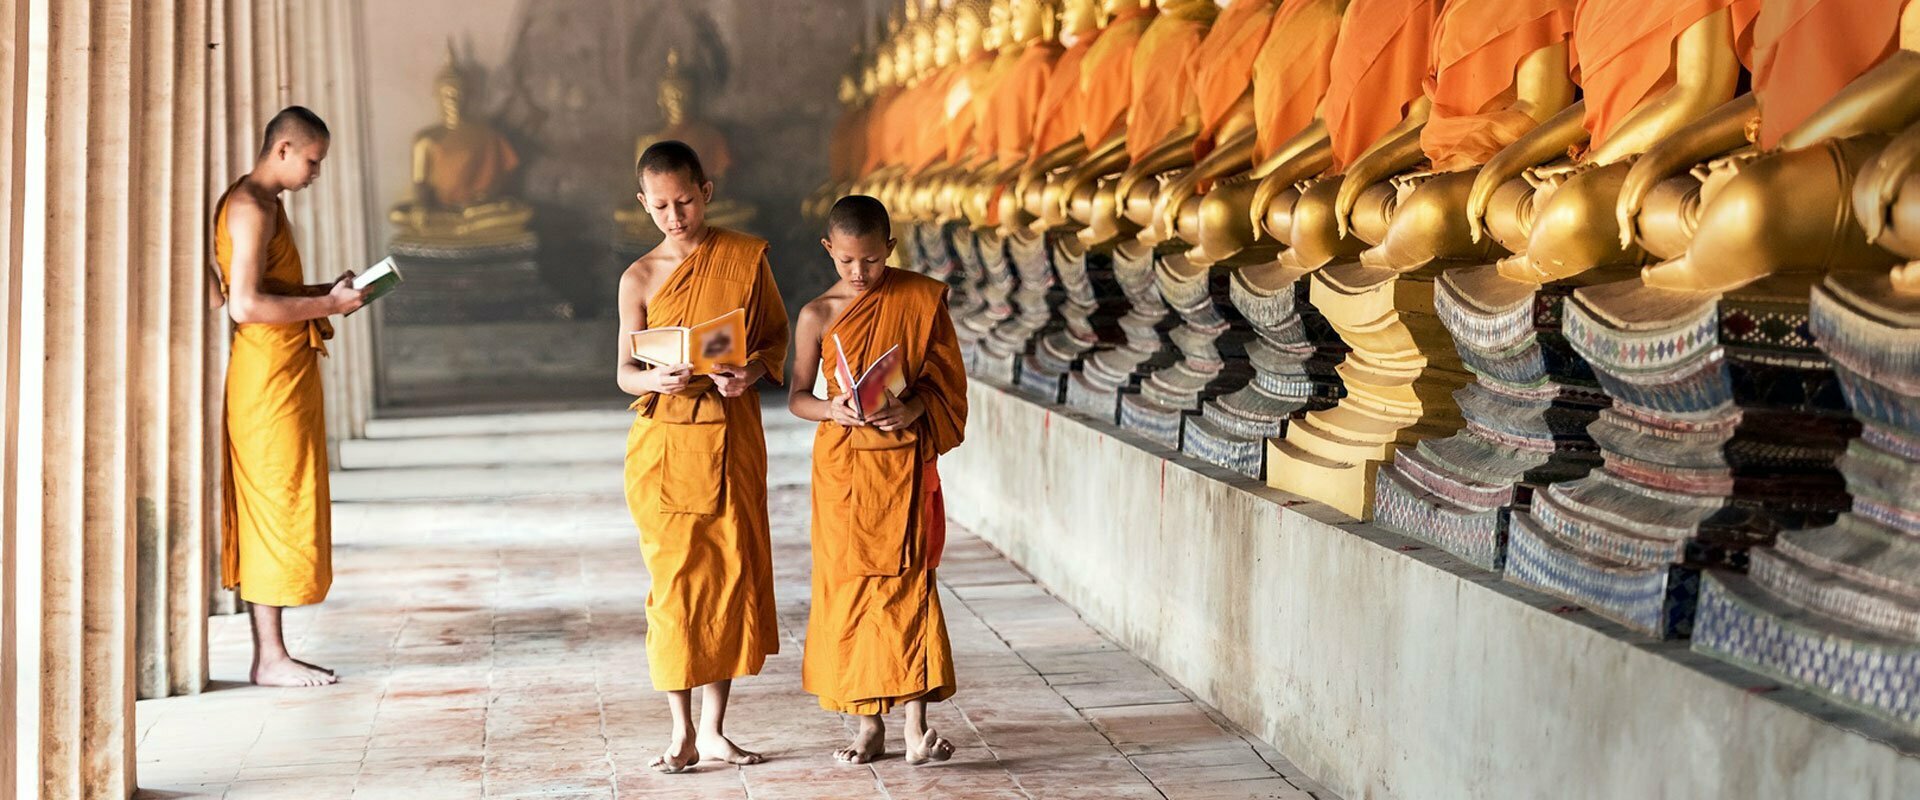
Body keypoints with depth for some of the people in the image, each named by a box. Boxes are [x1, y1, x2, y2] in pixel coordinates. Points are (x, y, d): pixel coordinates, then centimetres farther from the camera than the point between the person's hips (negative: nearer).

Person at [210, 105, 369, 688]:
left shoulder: (263, 203, 18)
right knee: (278, 508, -6)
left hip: (285, 373, 10)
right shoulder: (250, 207, -14)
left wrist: (325, 291, 13)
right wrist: (326, 304, -16)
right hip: (269, 377, -10)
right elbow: (245, 305, -23)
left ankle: (270, 652, 16)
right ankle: (271, 657, -1)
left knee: (273, 510, 11)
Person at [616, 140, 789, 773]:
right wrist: (656, 380, -21)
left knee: (731, 575, 3)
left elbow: (777, 337, 9)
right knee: (673, 582, -1)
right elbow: (625, 371, 1)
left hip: (732, 440, 1)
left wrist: (752, 372, -12)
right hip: (663, 443, -1)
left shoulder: (747, 257, 1)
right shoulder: (640, 278, 0)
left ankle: (714, 730, 15)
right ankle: (683, 734, 9)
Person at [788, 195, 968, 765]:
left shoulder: (921, 299, 0)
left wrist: (913, 408, -18)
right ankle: (868, 722, 14)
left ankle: (915, 723, -6)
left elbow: (945, 380, 2)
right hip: (843, 466, 1)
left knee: (907, 582, -6)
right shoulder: (818, 316, 1)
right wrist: (831, 409, -16)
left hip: (903, 459, -1)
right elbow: (796, 397, 5)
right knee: (848, 586, 4)